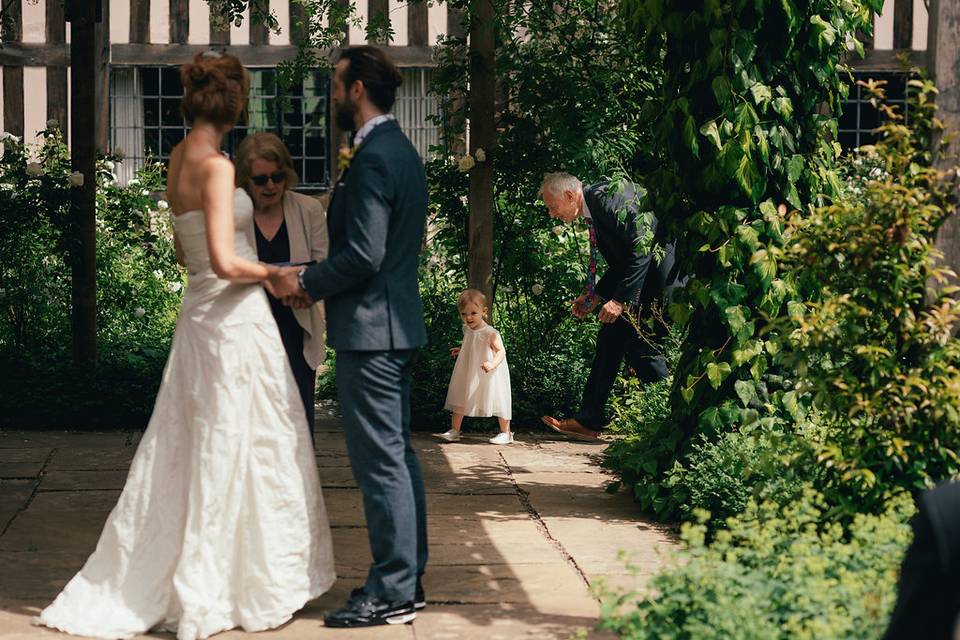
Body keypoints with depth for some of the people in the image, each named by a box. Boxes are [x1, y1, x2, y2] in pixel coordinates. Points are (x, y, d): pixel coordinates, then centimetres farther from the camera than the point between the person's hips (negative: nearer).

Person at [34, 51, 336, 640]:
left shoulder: (179, 159, 9)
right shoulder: (215, 166, -18)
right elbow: (224, 261, -25)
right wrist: (272, 272, -8)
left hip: (200, 310, 8)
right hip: (236, 318, -8)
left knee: (189, 448, 14)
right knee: (239, 448, 1)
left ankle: (144, 586, 21)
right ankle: (253, 586, 11)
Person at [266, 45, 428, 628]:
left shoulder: (373, 158, -18)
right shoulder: (403, 152, 15)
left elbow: (363, 255, -23)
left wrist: (305, 284, -8)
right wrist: (316, 280, 13)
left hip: (371, 327, -11)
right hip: (399, 322, 11)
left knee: (381, 460, -5)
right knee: (398, 454, 15)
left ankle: (392, 592, -1)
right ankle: (408, 577, 22)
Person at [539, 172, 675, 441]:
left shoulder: (608, 197, -18)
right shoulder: (593, 211, 12)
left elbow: (641, 248, -24)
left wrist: (621, 299, -24)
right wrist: (595, 296, 11)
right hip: (640, 278, 10)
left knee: (642, 346, -11)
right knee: (610, 338, 8)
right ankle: (588, 421, 12)